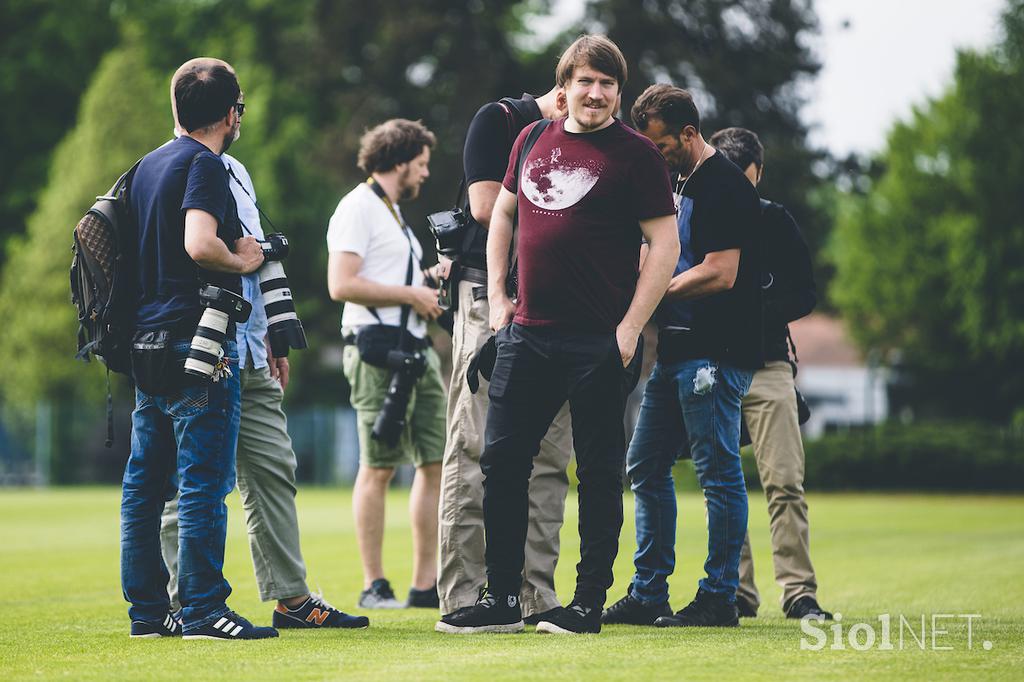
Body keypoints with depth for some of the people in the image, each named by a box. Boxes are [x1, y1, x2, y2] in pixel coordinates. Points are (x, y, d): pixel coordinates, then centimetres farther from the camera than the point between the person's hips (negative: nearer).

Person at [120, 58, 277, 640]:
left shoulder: (148, 166, 16)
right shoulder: (205, 165, -10)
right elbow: (200, 245, -25)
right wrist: (243, 260, -8)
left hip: (147, 345, 9)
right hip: (197, 341, -9)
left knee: (145, 482, 9)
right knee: (205, 481, -7)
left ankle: (147, 609, 13)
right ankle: (203, 609, -8)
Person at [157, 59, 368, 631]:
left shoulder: (233, 170, 21)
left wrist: (273, 340, 23)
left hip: (249, 354, 9)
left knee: (273, 470, 7)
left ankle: (293, 598, 11)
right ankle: (186, 602, 1)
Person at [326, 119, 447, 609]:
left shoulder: (392, 211, 23)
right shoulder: (358, 208, -7)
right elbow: (343, 284, -18)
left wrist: (430, 286, 15)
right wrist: (412, 295, -12)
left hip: (415, 348, 10)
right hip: (378, 351, -10)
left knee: (436, 463, 6)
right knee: (379, 467, -7)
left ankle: (426, 583, 9)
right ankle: (374, 587, -2)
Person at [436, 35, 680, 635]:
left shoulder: (635, 154, -5)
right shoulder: (533, 140, 11)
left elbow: (665, 246, -7)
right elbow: (503, 213, 24)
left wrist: (630, 328, -12)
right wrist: (497, 294, 14)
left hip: (601, 342, -5)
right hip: (529, 333, 5)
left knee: (599, 472, 1)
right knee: (503, 461, 5)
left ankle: (589, 603, 8)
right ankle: (503, 601, 12)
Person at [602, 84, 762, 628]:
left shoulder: (723, 186, -13)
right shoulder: (680, 182, 18)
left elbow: (720, 274, -19)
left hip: (714, 353, -10)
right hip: (676, 349, 10)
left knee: (718, 473, -5)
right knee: (646, 468, 11)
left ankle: (719, 598, 0)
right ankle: (648, 594, 16)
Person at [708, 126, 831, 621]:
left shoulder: (776, 222, 6)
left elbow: (805, 296, 5)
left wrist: (757, 314, -11)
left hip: (767, 370, -1)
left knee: (785, 483, -9)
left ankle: (799, 592, -8)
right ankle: (737, 592, 7)